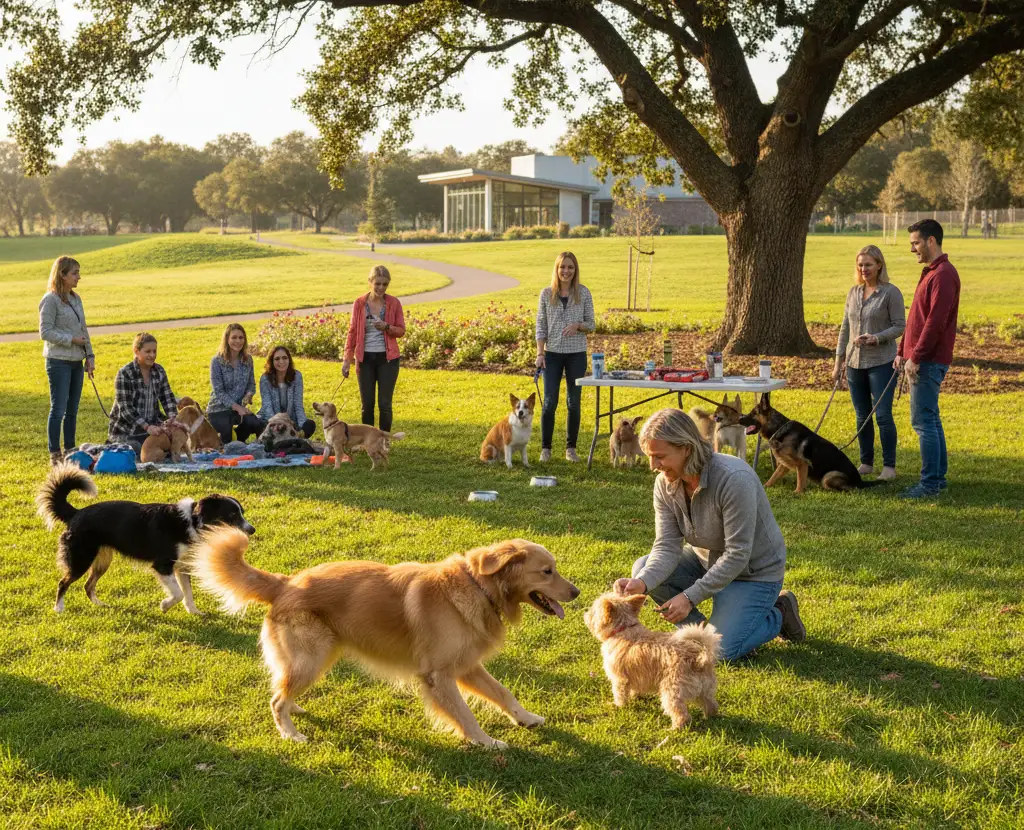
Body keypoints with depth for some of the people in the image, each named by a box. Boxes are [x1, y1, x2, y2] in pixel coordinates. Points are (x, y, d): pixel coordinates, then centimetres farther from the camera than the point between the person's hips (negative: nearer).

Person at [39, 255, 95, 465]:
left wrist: (90, 355, 9)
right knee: (58, 409, -4)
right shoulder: (50, 300, -11)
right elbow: (45, 332, -14)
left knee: (72, 410, 12)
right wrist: (71, 339, -16)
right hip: (58, 362, -7)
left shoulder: (76, 298, 11)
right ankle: (55, 454, 3)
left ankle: (70, 450, 21)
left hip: (77, 361, 7)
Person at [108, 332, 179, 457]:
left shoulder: (159, 371, 5)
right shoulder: (124, 374, -13)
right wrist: (147, 427, -29)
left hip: (152, 425, 4)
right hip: (125, 431, -4)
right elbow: (125, 408, -18)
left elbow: (168, 399, 4)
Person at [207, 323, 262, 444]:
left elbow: (252, 384, 9)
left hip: (239, 407, 4)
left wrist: (248, 395, -15)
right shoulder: (217, 361, -12)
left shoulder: (248, 359, 2)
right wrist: (237, 407, -22)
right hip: (218, 409, -4)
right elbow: (219, 391, -14)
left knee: (257, 425, -25)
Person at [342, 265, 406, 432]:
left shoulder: (394, 303, -2)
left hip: (387, 358, -1)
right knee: (367, 403, 5)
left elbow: (401, 330, 3)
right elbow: (352, 332, 3)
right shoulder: (359, 303, -1)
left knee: (385, 403, -1)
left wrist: (387, 327, -18)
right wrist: (347, 359, -1)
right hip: (365, 358, 1)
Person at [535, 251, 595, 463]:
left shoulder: (583, 293, 1)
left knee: (574, 402, 6)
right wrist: (540, 353, -8)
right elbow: (540, 326, 2)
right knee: (549, 402, -2)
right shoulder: (546, 294, 2)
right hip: (553, 353, 0)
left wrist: (578, 325, -17)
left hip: (577, 354, 0)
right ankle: (545, 448, 9)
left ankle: (571, 448, 16)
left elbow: (591, 324, 4)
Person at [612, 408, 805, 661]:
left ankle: (778, 616, 10)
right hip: (705, 561, 6)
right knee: (642, 568, -16)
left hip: (753, 572, -6)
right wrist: (642, 582, -36)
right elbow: (667, 547, -15)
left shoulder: (735, 479, -32)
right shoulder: (665, 484, -11)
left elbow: (737, 555, -30)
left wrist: (690, 597, -31)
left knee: (720, 651, -18)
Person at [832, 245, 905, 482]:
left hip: (881, 363, -5)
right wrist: (838, 361, 12)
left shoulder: (891, 292, -6)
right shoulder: (854, 292, 10)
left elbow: (900, 326, -7)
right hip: (855, 363, 5)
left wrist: (876, 338, -23)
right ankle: (866, 462, 21)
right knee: (862, 416, 11)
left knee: (883, 415, -6)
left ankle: (889, 466, 3)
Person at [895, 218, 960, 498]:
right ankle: (938, 477, 21)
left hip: (929, 360, -10)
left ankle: (930, 483, -5)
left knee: (923, 421, -9)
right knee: (930, 420, 14)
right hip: (921, 359, 10)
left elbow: (936, 321, -22)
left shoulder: (943, 275, -15)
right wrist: (902, 352, 18)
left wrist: (916, 357, -21)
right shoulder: (930, 272, 18)